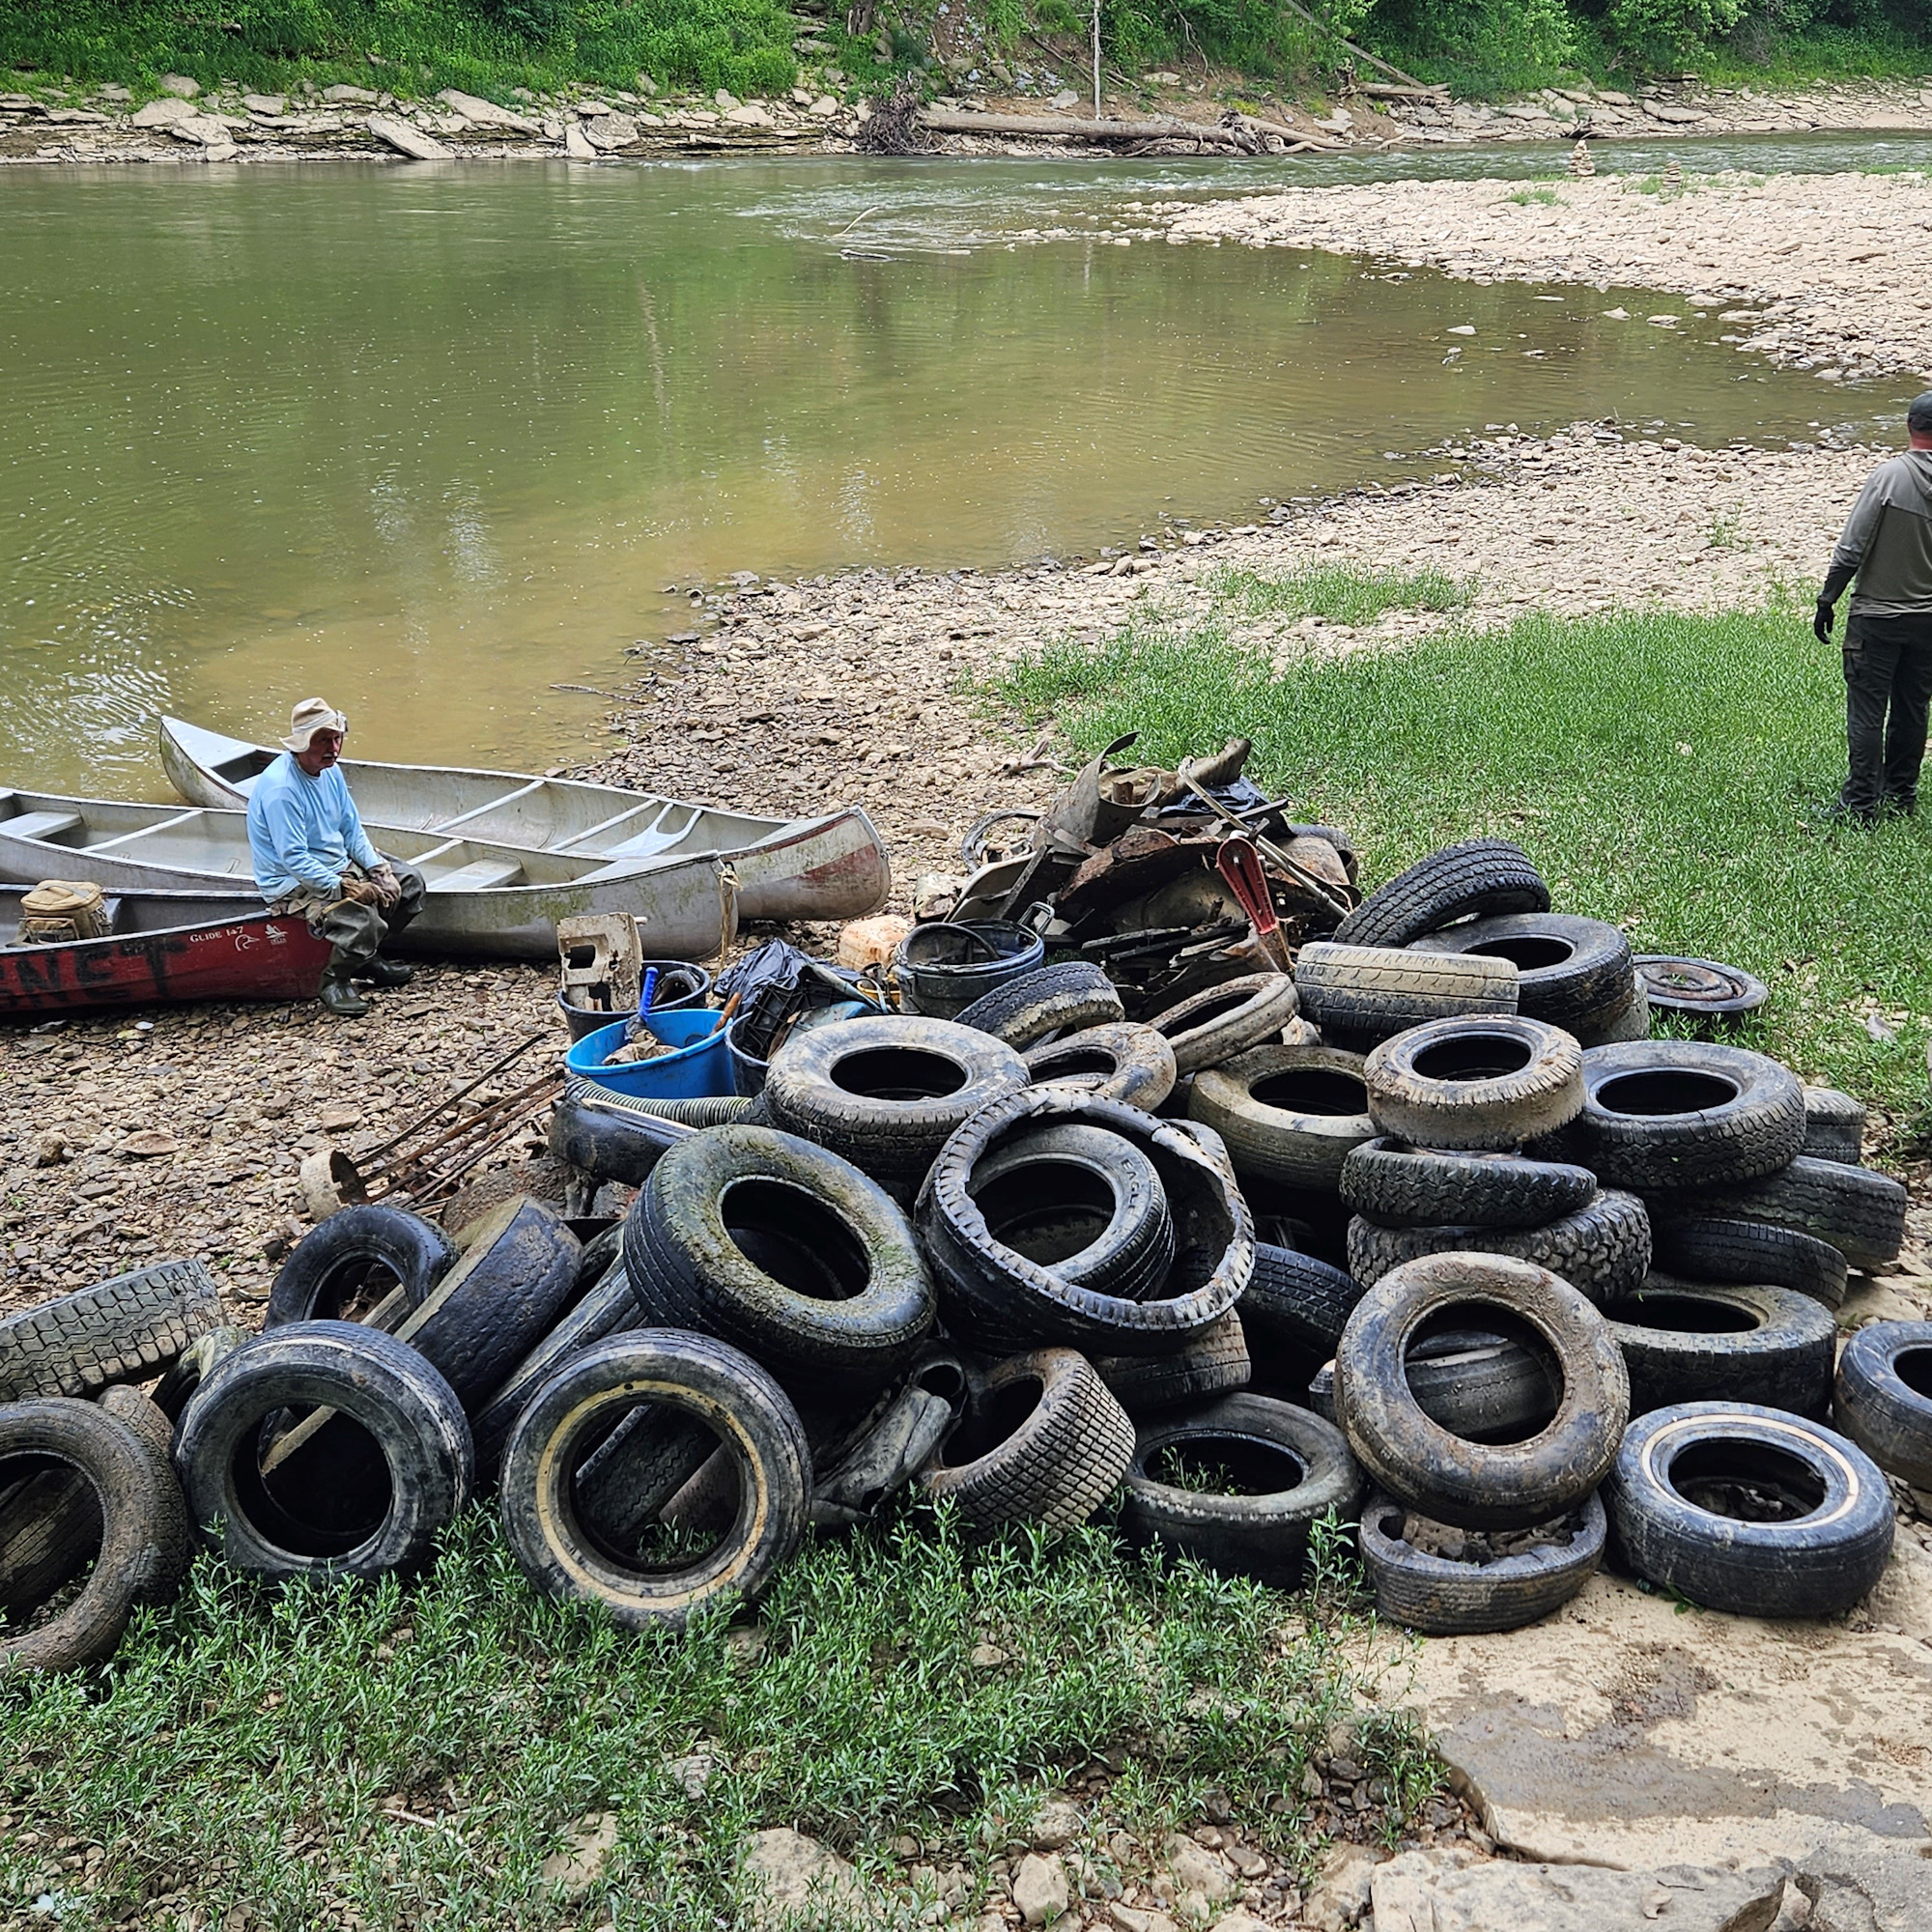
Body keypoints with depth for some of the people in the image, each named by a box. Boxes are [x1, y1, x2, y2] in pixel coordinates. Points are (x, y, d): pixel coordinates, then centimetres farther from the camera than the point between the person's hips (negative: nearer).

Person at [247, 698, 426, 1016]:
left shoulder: (329, 770, 3)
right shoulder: (280, 788, -25)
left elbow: (352, 829, 10)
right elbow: (294, 860, -28)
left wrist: (379, 869, -5)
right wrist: (348, 888, -29)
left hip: (340, 865, 10)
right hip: (294, 883, -10)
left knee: (410, 881, 5)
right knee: (363, 919, -31)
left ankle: (366, 956, 15)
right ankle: (334, 981, -3)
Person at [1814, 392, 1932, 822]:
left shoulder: (1890, 475, -14)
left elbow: (1851, 548, -14)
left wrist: (1826, 600, -6)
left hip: (1877, 617, -4)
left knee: (1866, 710, 0)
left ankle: (1861, 803, 0)